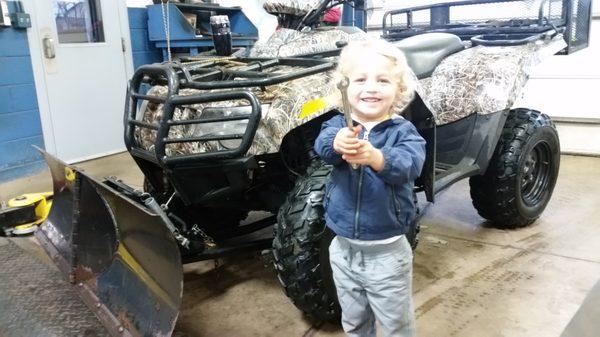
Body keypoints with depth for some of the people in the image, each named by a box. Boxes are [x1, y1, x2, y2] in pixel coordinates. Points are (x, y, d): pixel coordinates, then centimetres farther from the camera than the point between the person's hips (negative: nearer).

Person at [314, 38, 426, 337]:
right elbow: (322, 145, -27)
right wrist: (338, 143, -51)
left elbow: (409, 163, -32)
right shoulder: (339, 125, -5)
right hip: (344, 249, 3)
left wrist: (376, 157, -53)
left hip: (386, 253, -3)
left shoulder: (403, 132, -12)